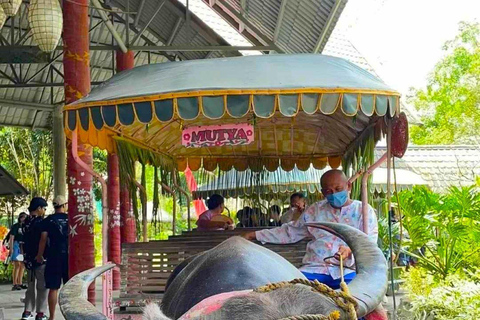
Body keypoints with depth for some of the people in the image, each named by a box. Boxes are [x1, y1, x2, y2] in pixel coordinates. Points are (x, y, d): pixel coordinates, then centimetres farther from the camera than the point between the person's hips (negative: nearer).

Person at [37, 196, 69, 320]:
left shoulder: (48, 220, 2)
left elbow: (43, 239, -3)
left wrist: (40, 255, 6)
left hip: (54, 257, -1)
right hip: (70, 256, 1)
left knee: (53, 288, 1)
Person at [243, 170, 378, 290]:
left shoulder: (364, 211, 9)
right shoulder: (315, 210, 20)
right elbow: (290, 232, 28)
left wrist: (350, 252, -24)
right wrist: (255, 235, 22)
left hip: (348, 271, -3)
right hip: (315, 269, 3)